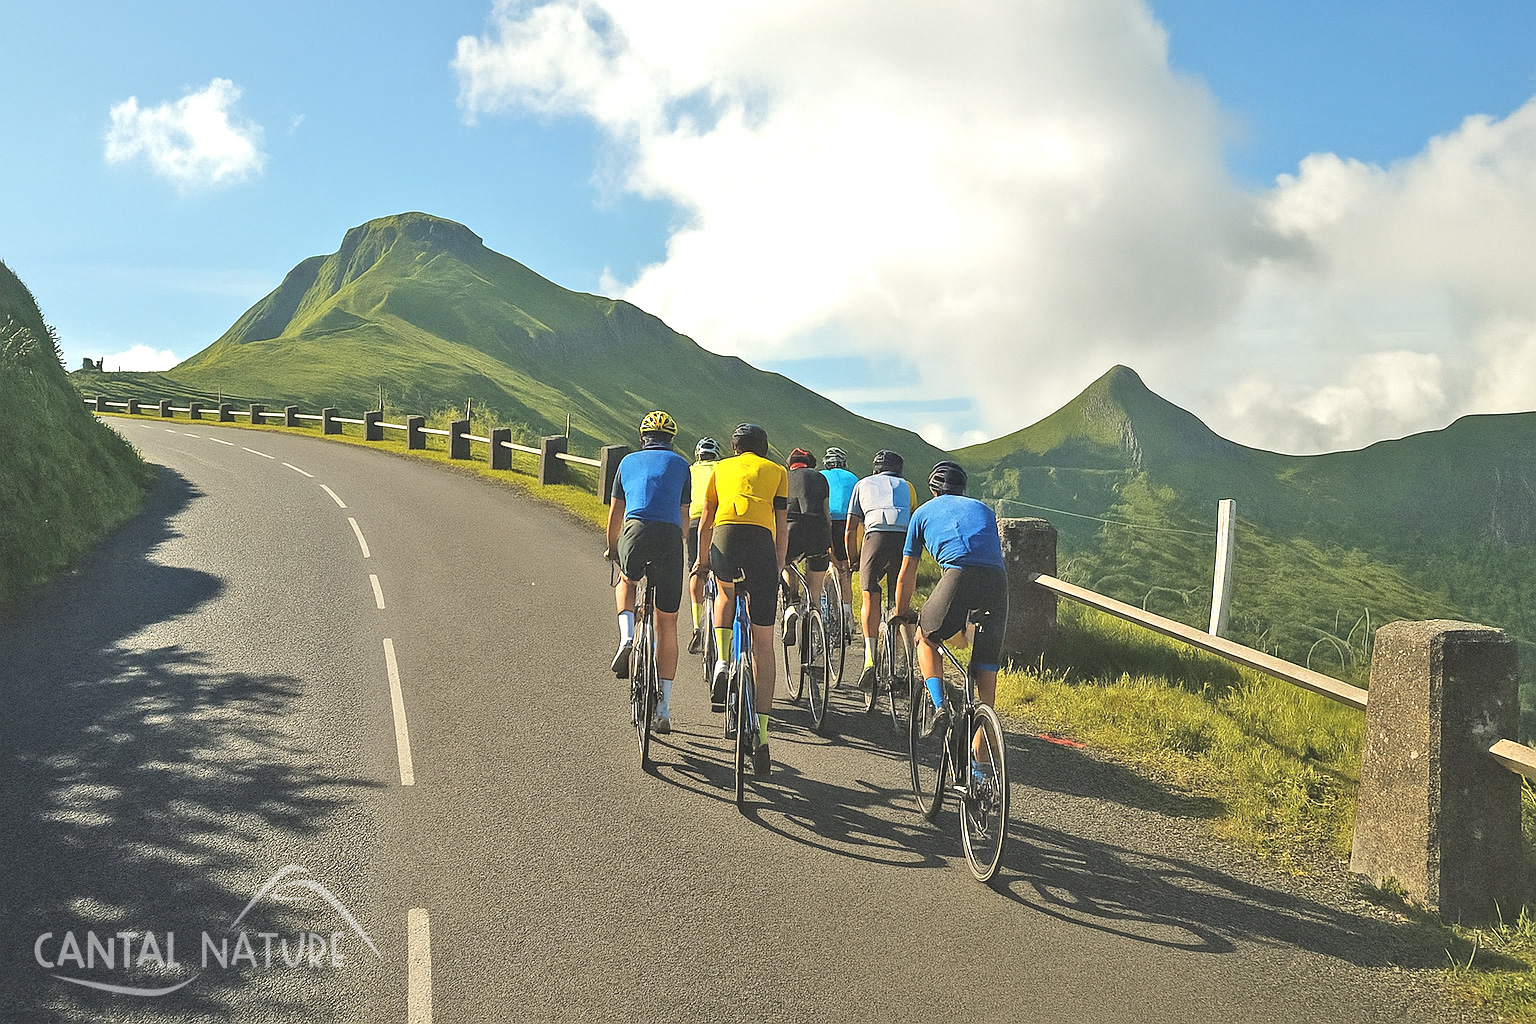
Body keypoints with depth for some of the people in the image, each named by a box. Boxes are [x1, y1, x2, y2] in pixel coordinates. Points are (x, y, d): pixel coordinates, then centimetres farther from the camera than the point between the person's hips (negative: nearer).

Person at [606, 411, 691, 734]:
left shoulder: (628, 461, 23)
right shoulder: (679, 464, 22)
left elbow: (615, 513, 28)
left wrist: (612, 549, 43)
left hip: (637, 530, 0)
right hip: (671, 537, 0)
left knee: (626, 581, 35)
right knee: (667, 622, 11)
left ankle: (627, 637, 6)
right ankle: (663, 709, 13)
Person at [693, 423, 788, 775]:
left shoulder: (721, 468, 25)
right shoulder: (777, 472, 23)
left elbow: (705, 522, 25)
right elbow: (782, 526, 16)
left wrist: (702, 560, 38)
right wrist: (778, 568, 23)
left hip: (725, 538, 1)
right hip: (762, 544, -1)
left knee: (726, 593, 37)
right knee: (763, 645, 6)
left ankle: (723, 663, 14)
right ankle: (761, 734, 3)